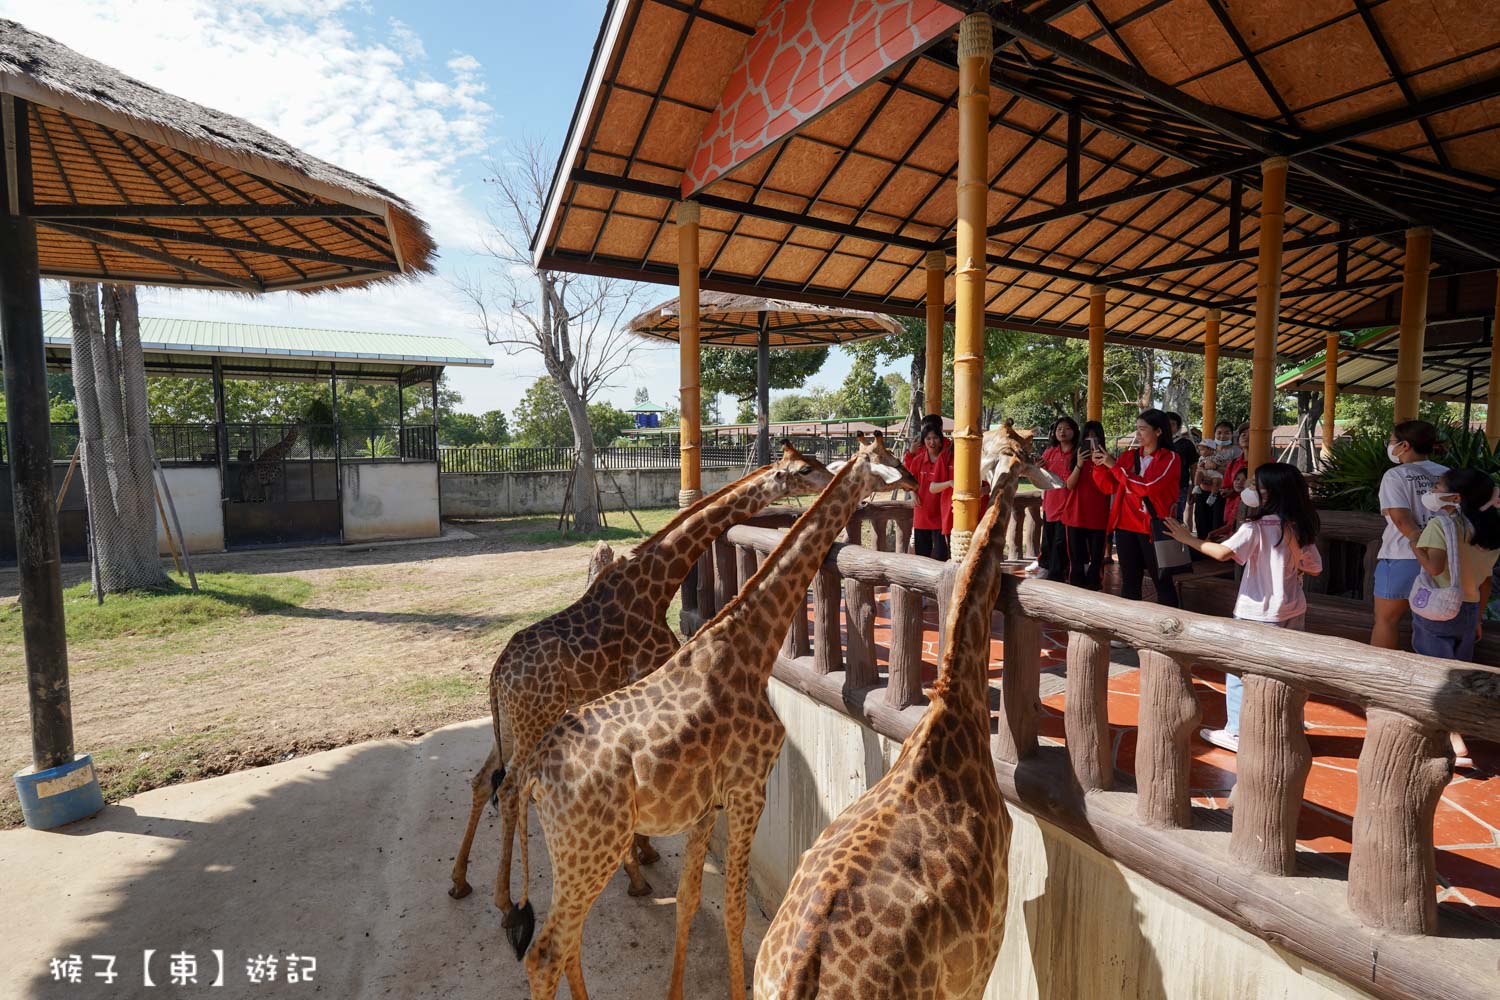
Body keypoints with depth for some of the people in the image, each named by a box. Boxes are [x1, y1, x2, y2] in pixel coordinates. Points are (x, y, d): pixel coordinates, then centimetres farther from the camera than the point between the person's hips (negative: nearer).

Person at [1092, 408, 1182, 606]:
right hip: (1125, 526, 5)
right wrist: (1100, 466, -7)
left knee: (1162, 581, 3)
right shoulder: (1129, 455, 9)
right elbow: (1109, 487, 10)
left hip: (1152, 528, -5)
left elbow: (1146, 487, -19)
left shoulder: (1170, 458, -6)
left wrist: (1114, 465, -16)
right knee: (1129, 580, 12)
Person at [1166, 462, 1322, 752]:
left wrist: (1190, 539, -22)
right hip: (1294, 612, 7)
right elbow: (1314, 568, 10)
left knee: (1238, 672, 6)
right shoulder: (1301, 529, 2)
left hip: (1258, 615, -6)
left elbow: (1223, 552, -32)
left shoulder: (1256, 527, -17)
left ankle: (1235, 733, 12)